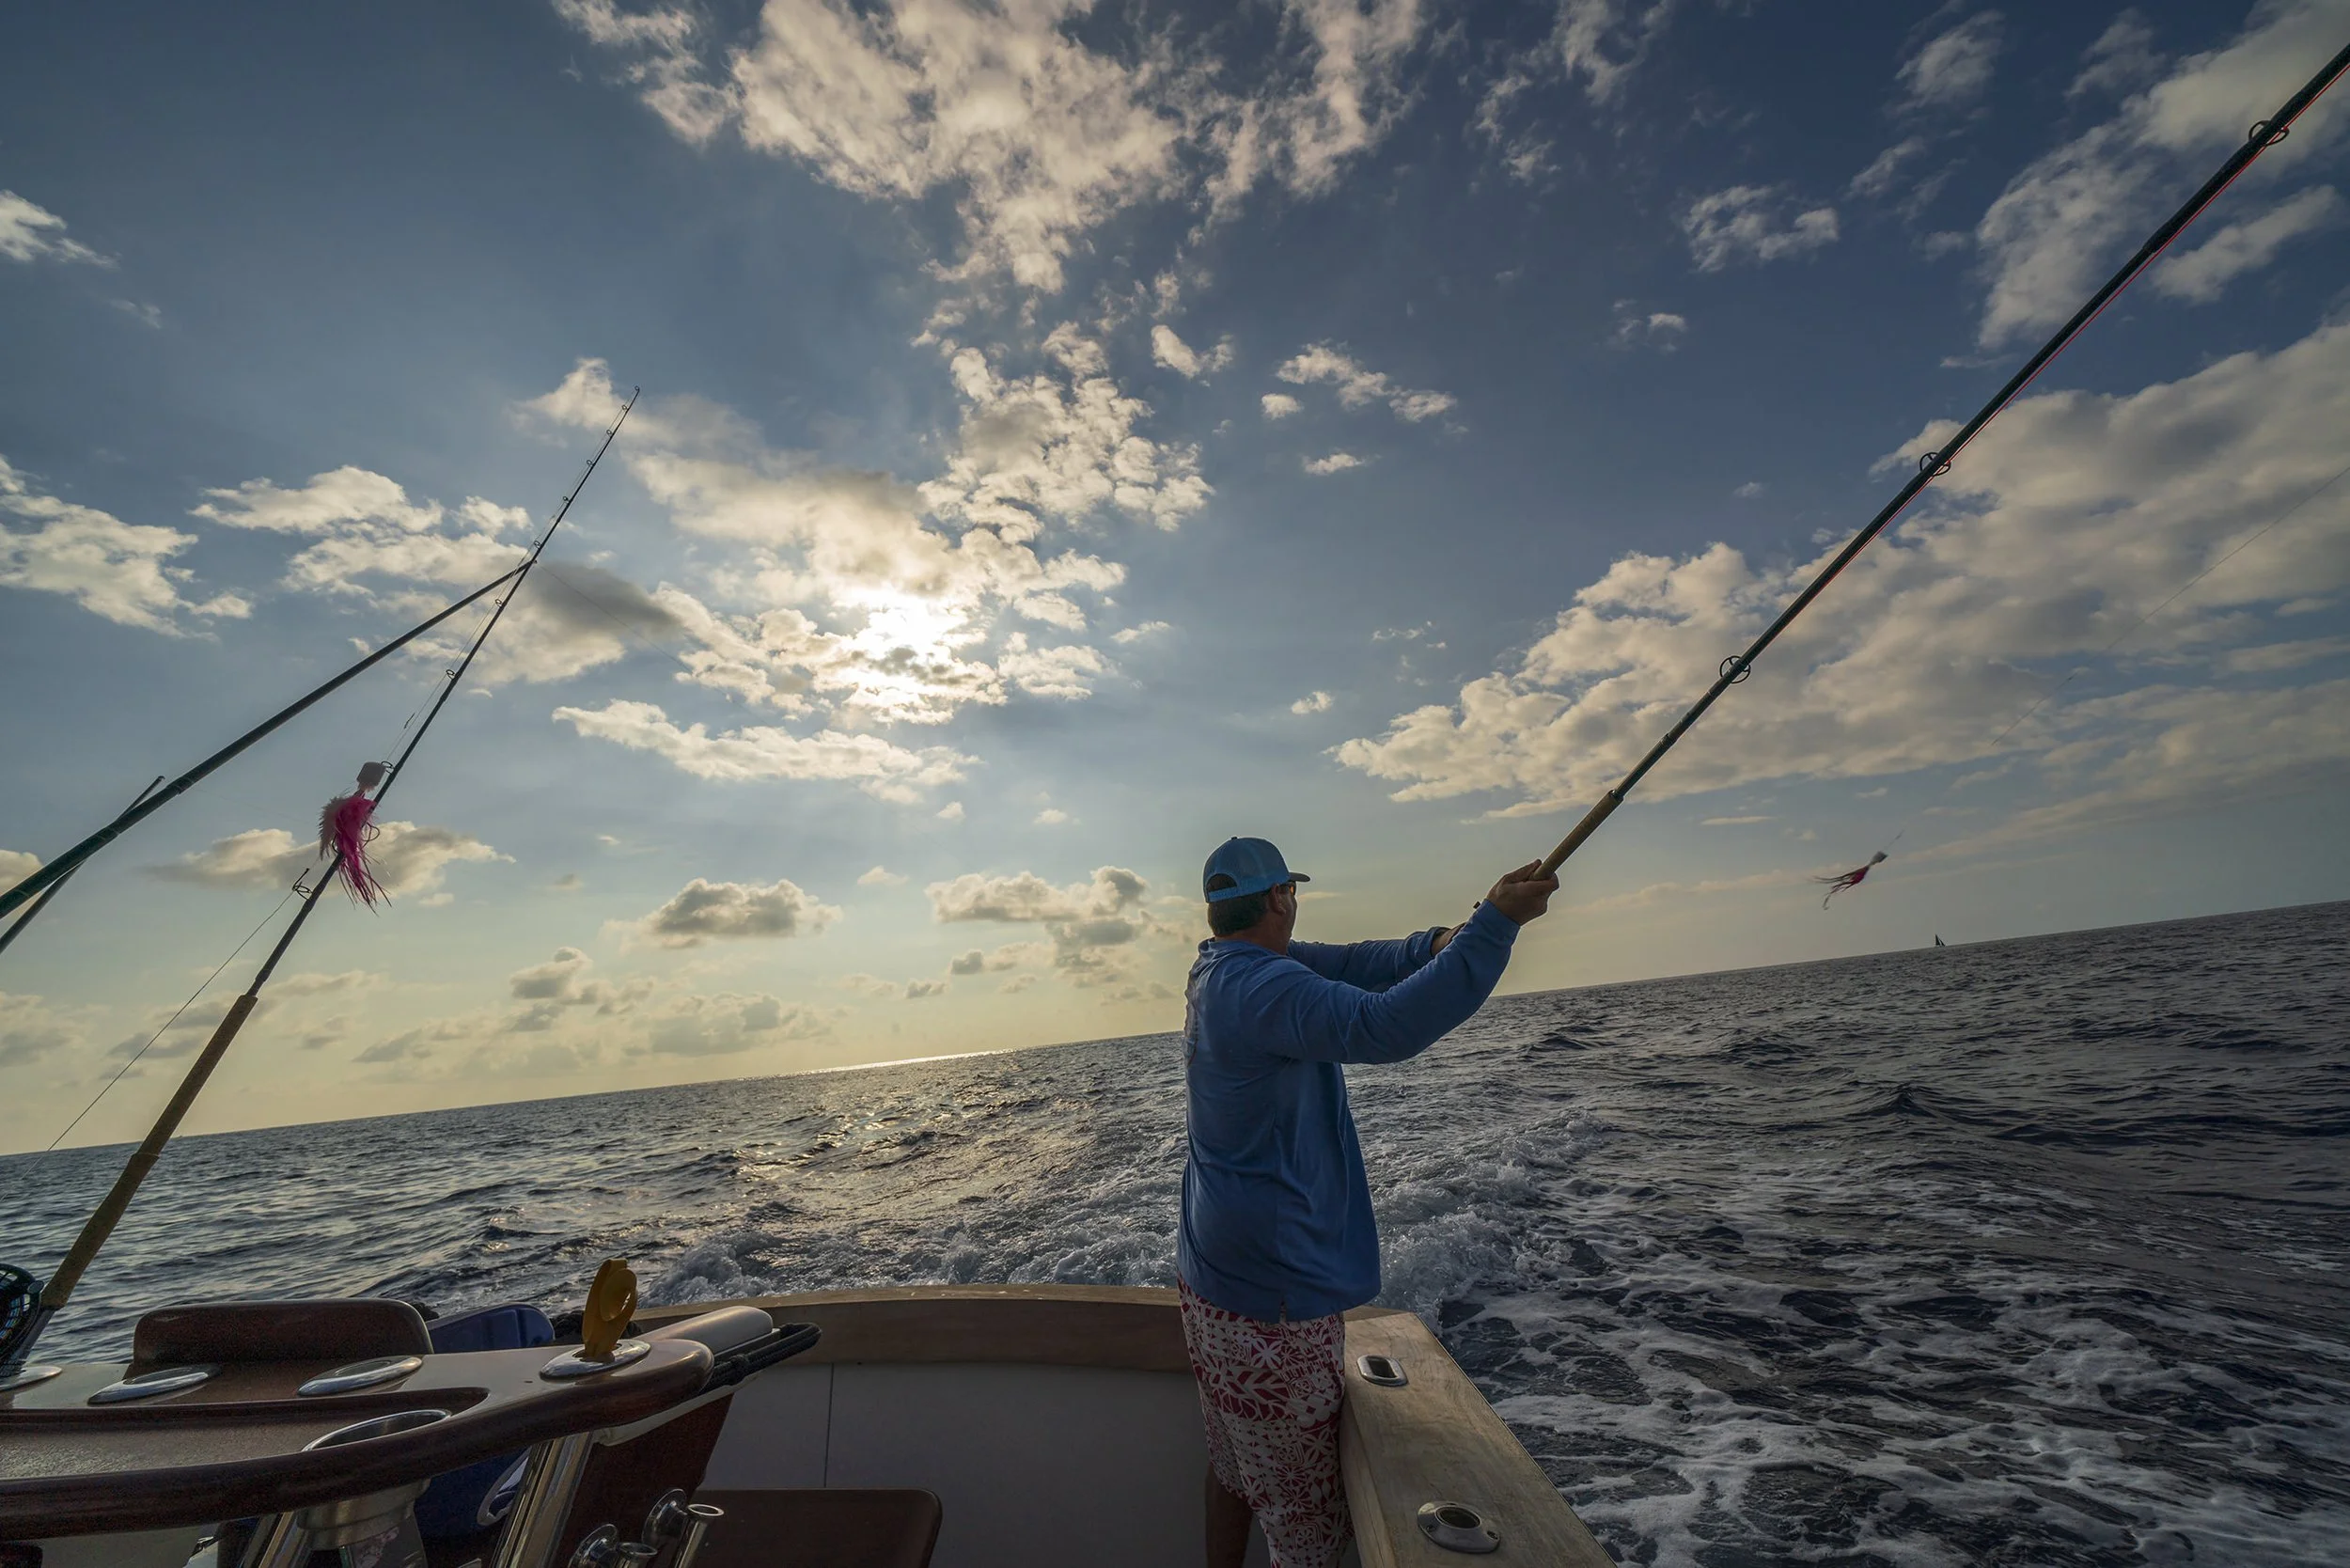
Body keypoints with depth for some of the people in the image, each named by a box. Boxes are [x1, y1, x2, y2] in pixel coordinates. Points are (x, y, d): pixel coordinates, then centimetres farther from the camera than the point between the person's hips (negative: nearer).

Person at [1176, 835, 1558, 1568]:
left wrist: (1436, 943, -12)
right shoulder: (1260, 987, -26)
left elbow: (1346, 965, 2)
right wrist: (1494, 924, -32)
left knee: (1233, 1467, 26)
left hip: (1212, 1275, 9)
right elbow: (1387, 1027, -38)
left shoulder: (1219, 969, 3)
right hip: (1273, 1293, -9)